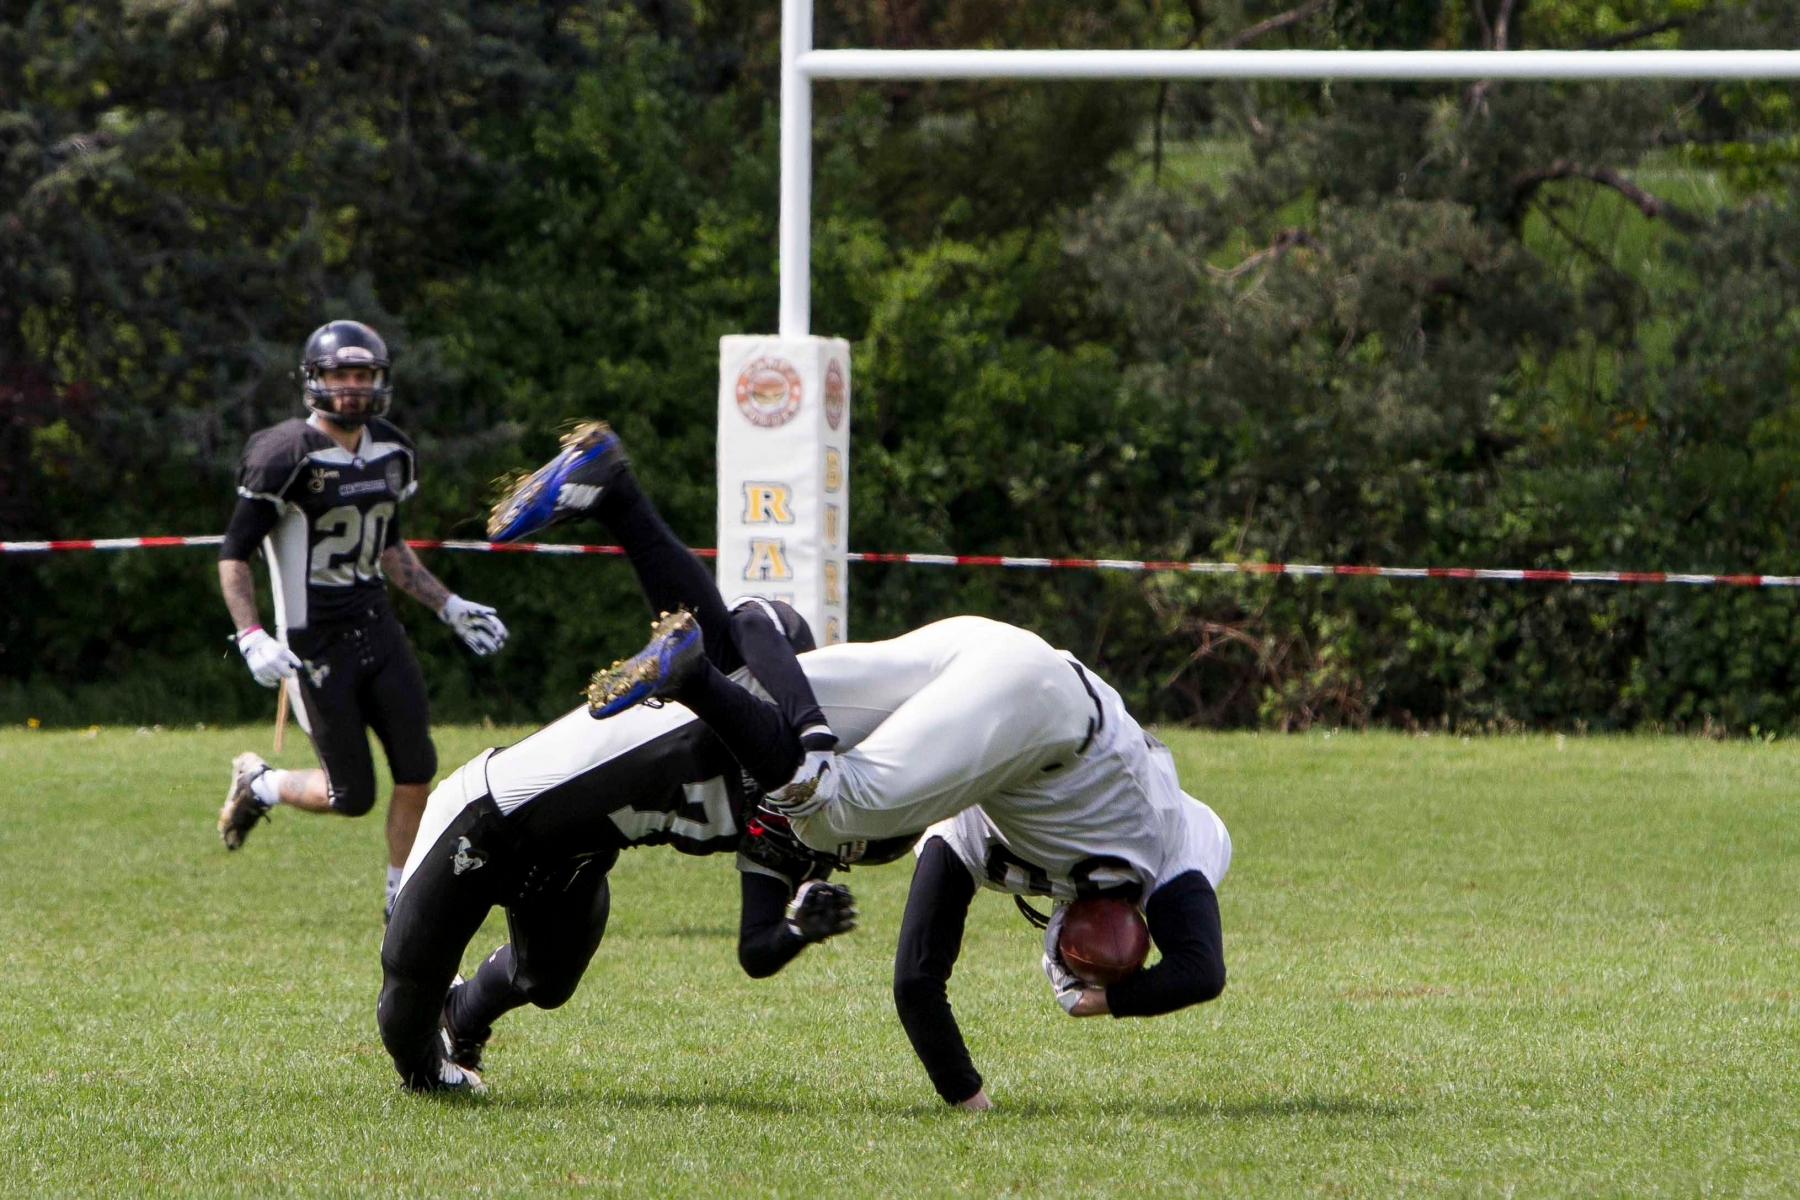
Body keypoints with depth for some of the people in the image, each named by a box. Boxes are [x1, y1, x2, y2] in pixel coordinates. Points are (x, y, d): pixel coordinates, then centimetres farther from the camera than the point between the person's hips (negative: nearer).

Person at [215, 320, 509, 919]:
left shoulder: (392, 453, 7)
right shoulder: (287, 457, -16)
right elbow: (234, 555, -13)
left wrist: (448, 606, 16)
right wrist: (252, 638, -24)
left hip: (376, 628, 6)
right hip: (315, 643, -6)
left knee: (417, 768, -3)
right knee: (352, 795, -3)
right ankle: (259, 785, 26)